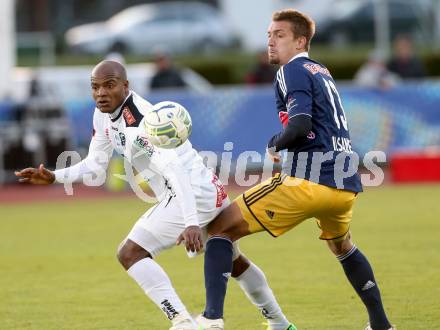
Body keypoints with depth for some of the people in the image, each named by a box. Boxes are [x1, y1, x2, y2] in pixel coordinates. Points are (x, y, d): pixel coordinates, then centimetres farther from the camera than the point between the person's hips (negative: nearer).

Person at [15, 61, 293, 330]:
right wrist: (54, 177, 1)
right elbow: (95, 165, 15)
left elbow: (174, 171, -33)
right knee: (232, 260, 26)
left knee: (131, 253, -15)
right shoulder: (104, 115, 4)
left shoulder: (137, 123, -25)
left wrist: (192, 222, -40)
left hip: (192, 194, -10)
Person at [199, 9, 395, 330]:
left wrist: (274, 145, -1)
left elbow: (300, 124, -18)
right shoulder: (322, 72, 23)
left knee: (220, 229, -3)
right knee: (343, 247, 38)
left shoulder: (293, 71, -3)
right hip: (347, 183, 9)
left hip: (309, 181, -8)